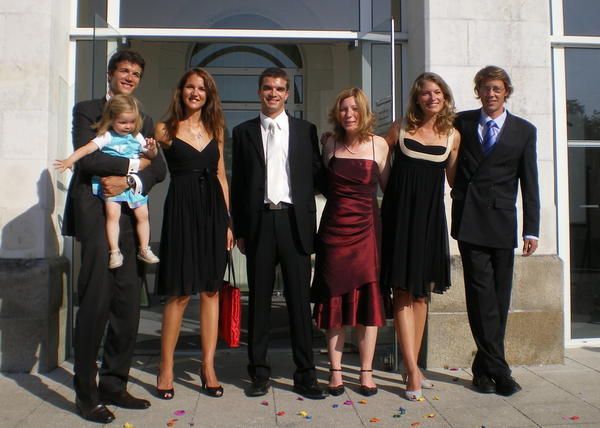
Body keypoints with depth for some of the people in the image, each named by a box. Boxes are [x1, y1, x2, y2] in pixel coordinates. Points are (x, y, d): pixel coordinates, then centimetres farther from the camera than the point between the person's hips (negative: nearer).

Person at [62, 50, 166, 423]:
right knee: (95, 304, -6)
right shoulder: (87, 110, 6)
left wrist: (129, 181, -10)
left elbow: (159, 168, 8)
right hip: (96, 214, -5)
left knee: (128, 306, 4)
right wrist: (133, 164, -4)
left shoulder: (144, 121, 21)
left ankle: (114, 385, 17)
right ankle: (86, 393, 6)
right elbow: (87, 157, -10)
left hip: (130, 218, 5)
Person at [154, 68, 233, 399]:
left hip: (213, 211, 4)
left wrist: (228, 221, 8)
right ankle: (166, 370, 12)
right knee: (180, 293, -3)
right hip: (182, 210, -3)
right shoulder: (165, 130, 4)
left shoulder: (215, 130, 13)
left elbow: (221, 177, 13)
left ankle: (208, 368, 15)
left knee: (211, 290, 5)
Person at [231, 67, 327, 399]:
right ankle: (259, 373, 17)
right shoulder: (243, 132, 11)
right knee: (259, 299, 6)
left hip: (294, 220, 0)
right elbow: (237, 183, 9)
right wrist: (239, 229, 4)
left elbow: (316, 174, 9)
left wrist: (312, 222, 2)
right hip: (259, 222, 1)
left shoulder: (305, 130, 10)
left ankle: (305, 375, 11)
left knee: (299, 299, 2)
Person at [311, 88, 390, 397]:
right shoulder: (331, 145, 6)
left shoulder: (378, 144, 2)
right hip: (334, 229, 1)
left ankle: (366, 372, 13)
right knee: (334, 300, 5)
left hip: (367, 229, -1)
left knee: (368, 299, 1)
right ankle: (335, 371, 14)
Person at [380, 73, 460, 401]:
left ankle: (412, 366, 17)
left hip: (431, 215, 3)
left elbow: (454, 179, 16)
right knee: (403, 291, -6)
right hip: (401, 213, -2)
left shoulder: (452, 135, 8)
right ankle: (412, 370, -5)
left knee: (421, 291, 8)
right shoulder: (400, 129, 4)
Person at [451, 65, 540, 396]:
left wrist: (531, 230, 2)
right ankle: (498, 370, 0)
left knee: (499, 297, 4)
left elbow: (529, 183, 7)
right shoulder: (462, 123, 9)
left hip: (502, 221, 1)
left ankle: (484, 368, 16)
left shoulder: (524, 130, 9)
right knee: (481, 294, -6)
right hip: (470, 219, -1)